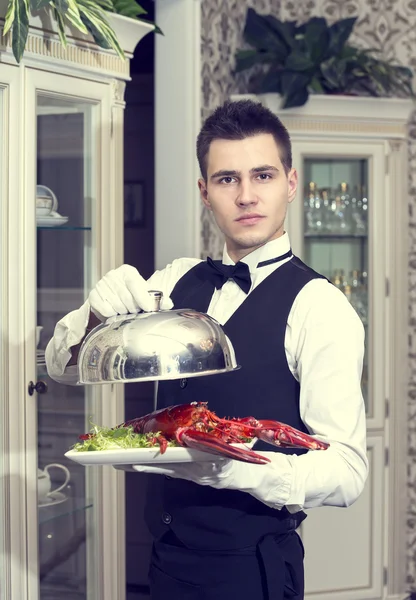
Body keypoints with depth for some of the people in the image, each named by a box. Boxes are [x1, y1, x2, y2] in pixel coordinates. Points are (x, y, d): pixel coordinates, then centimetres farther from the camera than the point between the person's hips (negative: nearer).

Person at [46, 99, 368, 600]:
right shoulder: (178, 283, 4)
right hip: (168, 555, 6)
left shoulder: (318, 305, -14)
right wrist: (97, 311, -16)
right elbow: (63, 366, 5)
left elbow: (346, 471, -17)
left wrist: (238, 468, -33)